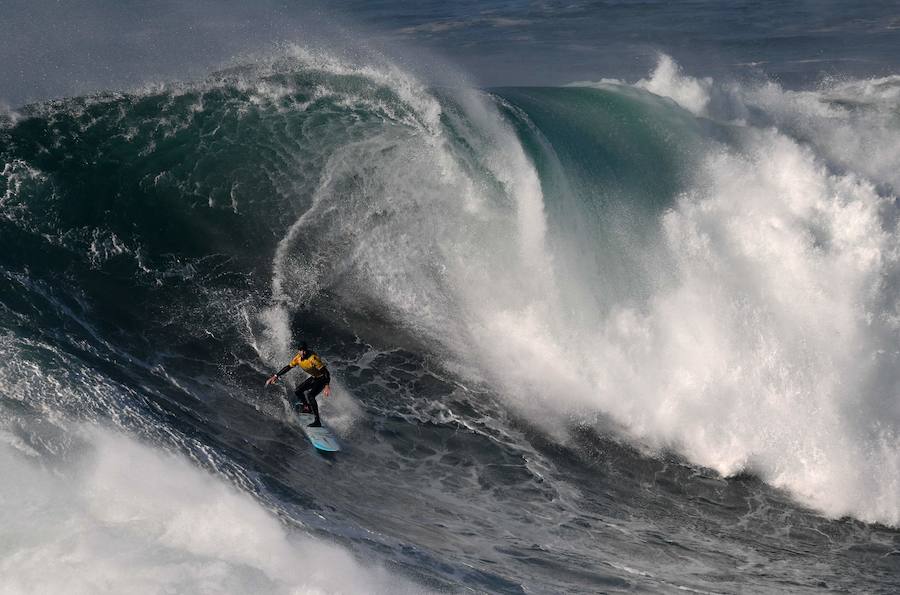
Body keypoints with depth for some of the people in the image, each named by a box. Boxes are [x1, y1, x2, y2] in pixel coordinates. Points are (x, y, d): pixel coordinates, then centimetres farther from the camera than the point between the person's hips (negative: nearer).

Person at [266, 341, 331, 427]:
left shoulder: (313, 358, -31)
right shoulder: (298, 358, -8)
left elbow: (325, 371, -32)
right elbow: (288, 367, 6)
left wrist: (327, 385, -41)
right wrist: (275, 376, 3)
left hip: (323, 378, -8)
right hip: (314, 377, 8)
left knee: (309, 395, -25)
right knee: (297, 391, 11)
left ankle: (317, 421, -26)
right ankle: (308, 407, 34)